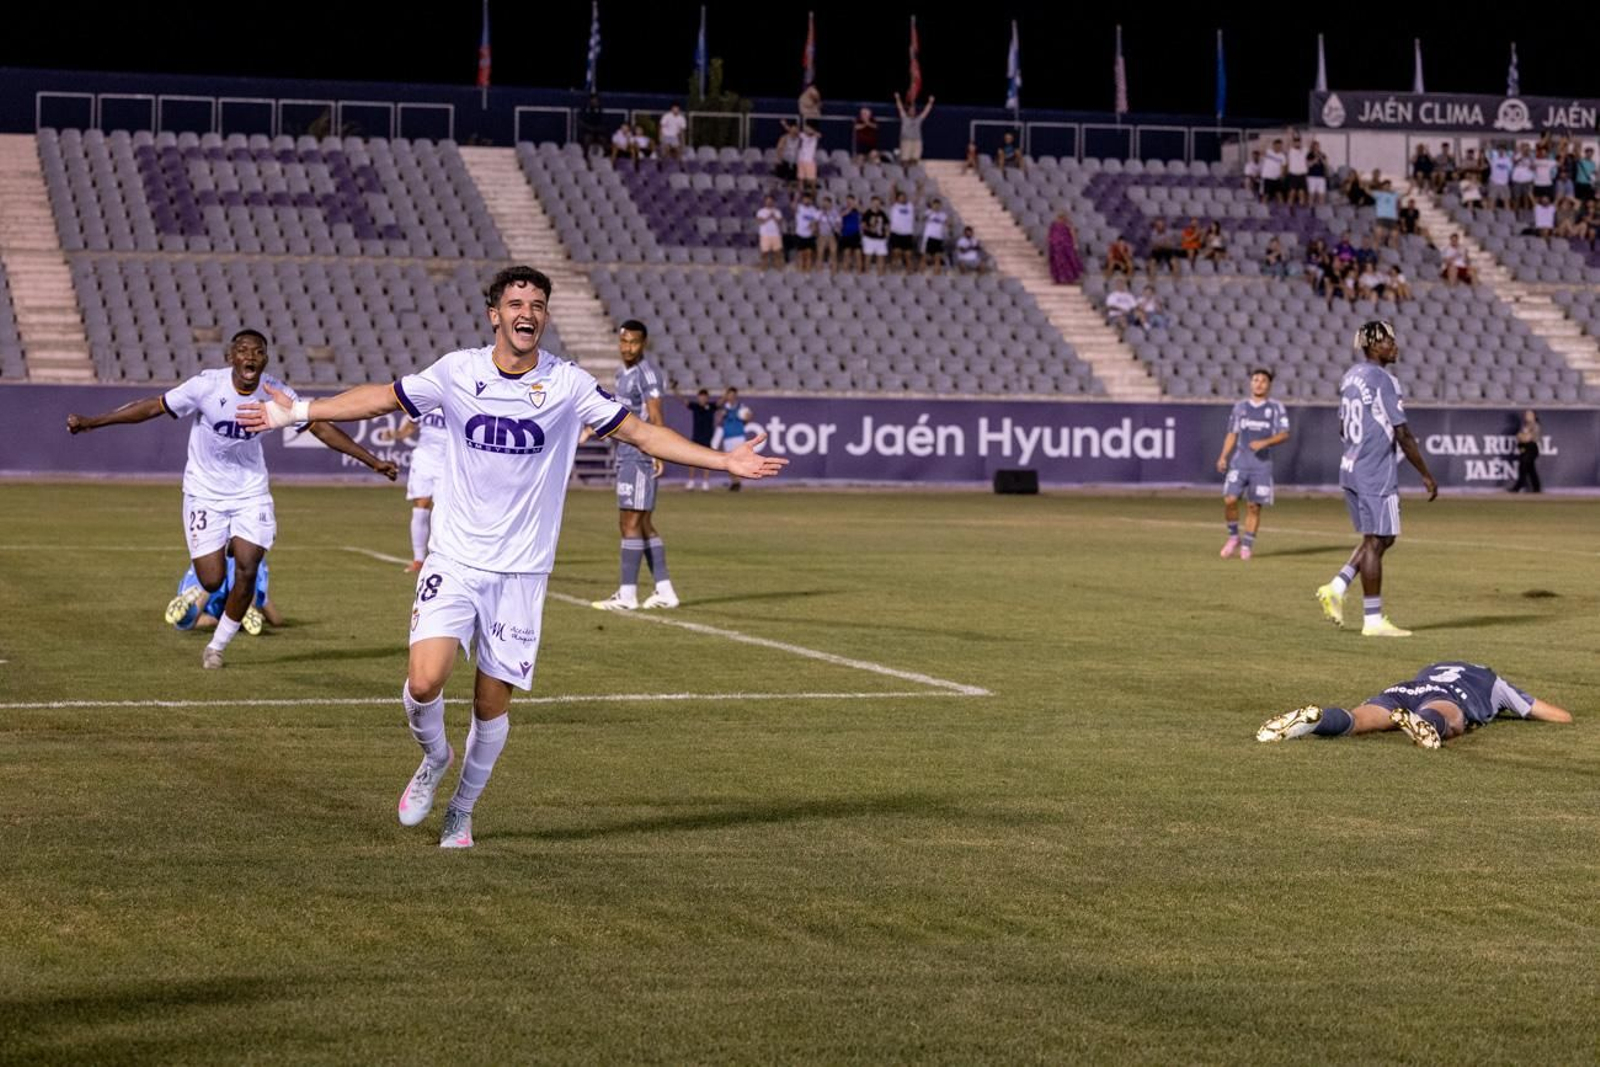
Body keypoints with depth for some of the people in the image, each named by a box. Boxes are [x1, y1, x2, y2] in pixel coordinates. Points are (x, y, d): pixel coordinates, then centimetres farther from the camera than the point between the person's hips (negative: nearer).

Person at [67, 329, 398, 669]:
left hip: (251, 492, 2)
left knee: (247, 571, -12)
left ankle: (217, 645, 10)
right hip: (205, 493, -2)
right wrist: (91, 422, -13)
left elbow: (321, 428, -5)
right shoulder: (207, 385, -20)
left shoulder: (276, 393, -12)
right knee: (212, 581, -6)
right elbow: (153, 407, -13)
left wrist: (373, 461, -7)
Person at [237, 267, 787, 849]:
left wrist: (726, 460, -2)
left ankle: (461, 812, 26)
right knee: (425, 681, -17)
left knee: (492, 702, 3)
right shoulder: (457, 370, -3)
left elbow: (639, 432, 4)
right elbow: (384, 397, 10)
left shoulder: (568, 383, -3)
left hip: (520, 569, 0)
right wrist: (297, 412, 9)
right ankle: (434, 759, 17)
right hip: (454, 559, 0)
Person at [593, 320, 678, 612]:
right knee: (643, 525, 11)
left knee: (631, 524, -9)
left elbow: (655, 416, -25)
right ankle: (664, 591, 14)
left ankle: (627, 594, -8)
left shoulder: (646, 373, -13)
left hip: (640, 455, -10)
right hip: (626, 456, 10)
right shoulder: (623, 373, 16)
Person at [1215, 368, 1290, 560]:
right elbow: (1232, 434, 15)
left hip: (1262, 463, -2)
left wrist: (1265, 442, -20)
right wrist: (1223, 457, 2)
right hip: (1240, 460, 2)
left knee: (1254, 506, -1)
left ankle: (1247, 544, 12)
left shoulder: (1276, 408, 4)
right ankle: (1233, 536, 7)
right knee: (1230, 500, -13)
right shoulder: (1240, 407, 12)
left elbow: (1284, 434, -4)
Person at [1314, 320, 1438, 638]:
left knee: (1379, 538, 17)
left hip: (1350, 470, 9)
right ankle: (1373, 620, 1)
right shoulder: (1384, 380, -15)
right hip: (1377, 475, -9)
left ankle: (1336, 588, 9)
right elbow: (1402, 434, -16)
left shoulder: (1351, 376, 11)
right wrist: (1426, 475, -10)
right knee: (1377, 541, -3)